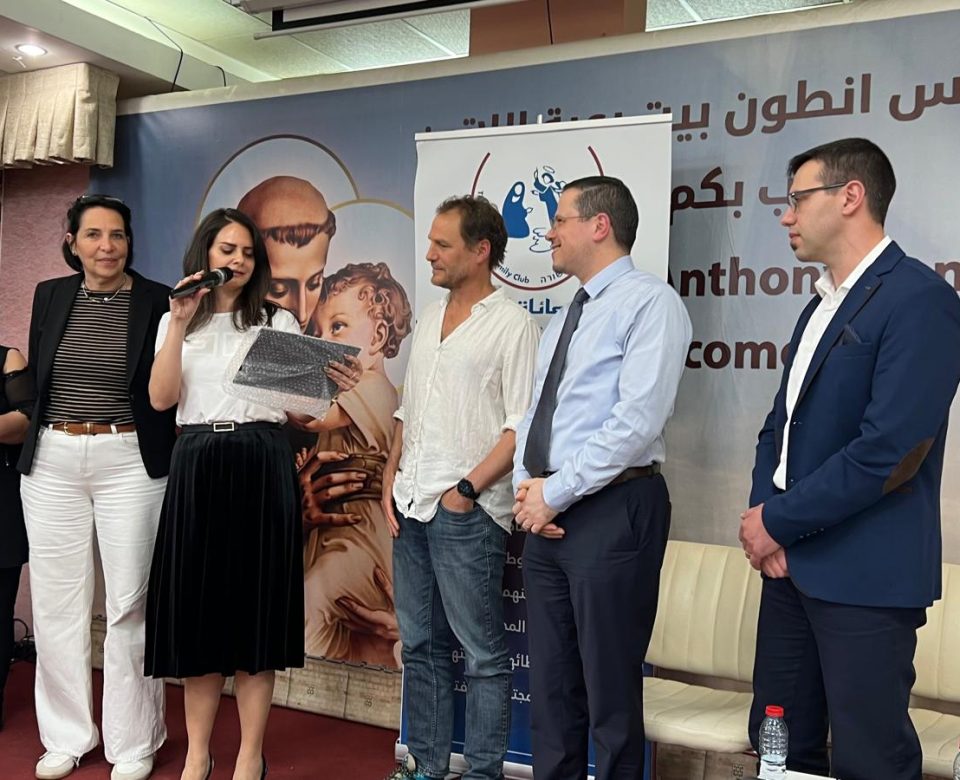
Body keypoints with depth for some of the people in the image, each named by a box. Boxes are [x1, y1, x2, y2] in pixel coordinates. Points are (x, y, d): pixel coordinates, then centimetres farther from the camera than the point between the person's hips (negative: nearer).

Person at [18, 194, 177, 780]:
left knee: (129, 604, 1)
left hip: (130, 463, -3)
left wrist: (174, 467, -6)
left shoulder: (157, 300, -3)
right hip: (51, 462, 4)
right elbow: (35, 380, 14)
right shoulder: (50, 296, 7)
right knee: (57, 601, 9)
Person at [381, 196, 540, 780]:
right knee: (420, 644, 14)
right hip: (411, 509, 7)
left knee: (483, 652, 3)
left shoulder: (513, 325, -7)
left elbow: (522, 426, -12)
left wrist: (465, 490, -15)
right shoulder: (430, 318, 15)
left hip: (467, 512, -7)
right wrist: (391, 479, 8)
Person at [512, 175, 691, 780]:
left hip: (614, 511, -8)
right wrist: (527, 486, 0)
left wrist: (554, 491, -15)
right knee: (550, 683, 14)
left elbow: (638, 419, -19)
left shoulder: (650, 302, -9)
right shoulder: (565, 318, 19)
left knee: (609, 689, 3)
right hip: (548, 515, 8)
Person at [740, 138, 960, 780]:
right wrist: (763, 514, -1)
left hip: (864, 575, -8)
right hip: (792, 561, 8)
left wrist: (779, 522, -13)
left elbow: (889, 450, -22)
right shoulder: (822, 305, 16)